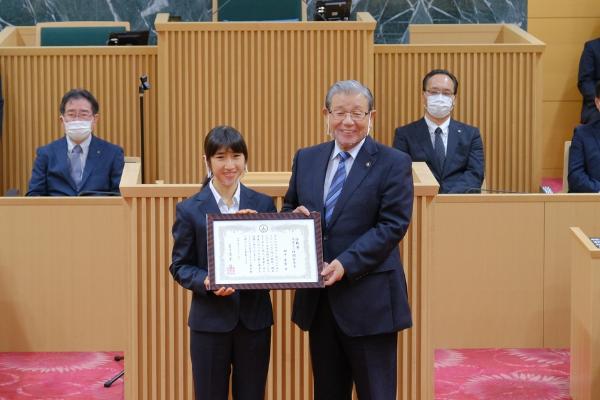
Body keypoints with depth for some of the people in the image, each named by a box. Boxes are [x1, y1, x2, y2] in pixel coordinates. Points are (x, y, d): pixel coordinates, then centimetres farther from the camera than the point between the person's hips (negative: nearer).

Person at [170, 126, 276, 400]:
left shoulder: (263, 205, 4)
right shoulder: (190, 210, -2)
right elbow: (180, 266, -1)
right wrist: (206, 282, -19)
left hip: (254, 318, 2)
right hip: (210, 320, -2)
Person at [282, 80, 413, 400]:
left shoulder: (393, 164, -5)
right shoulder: (306, 159, 11)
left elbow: (393, 225, -12)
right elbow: (288, 209, 19)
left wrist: (346, 264, -21)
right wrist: (295, 217, -6)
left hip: (369, 300, -5)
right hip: (319, 299, 5)